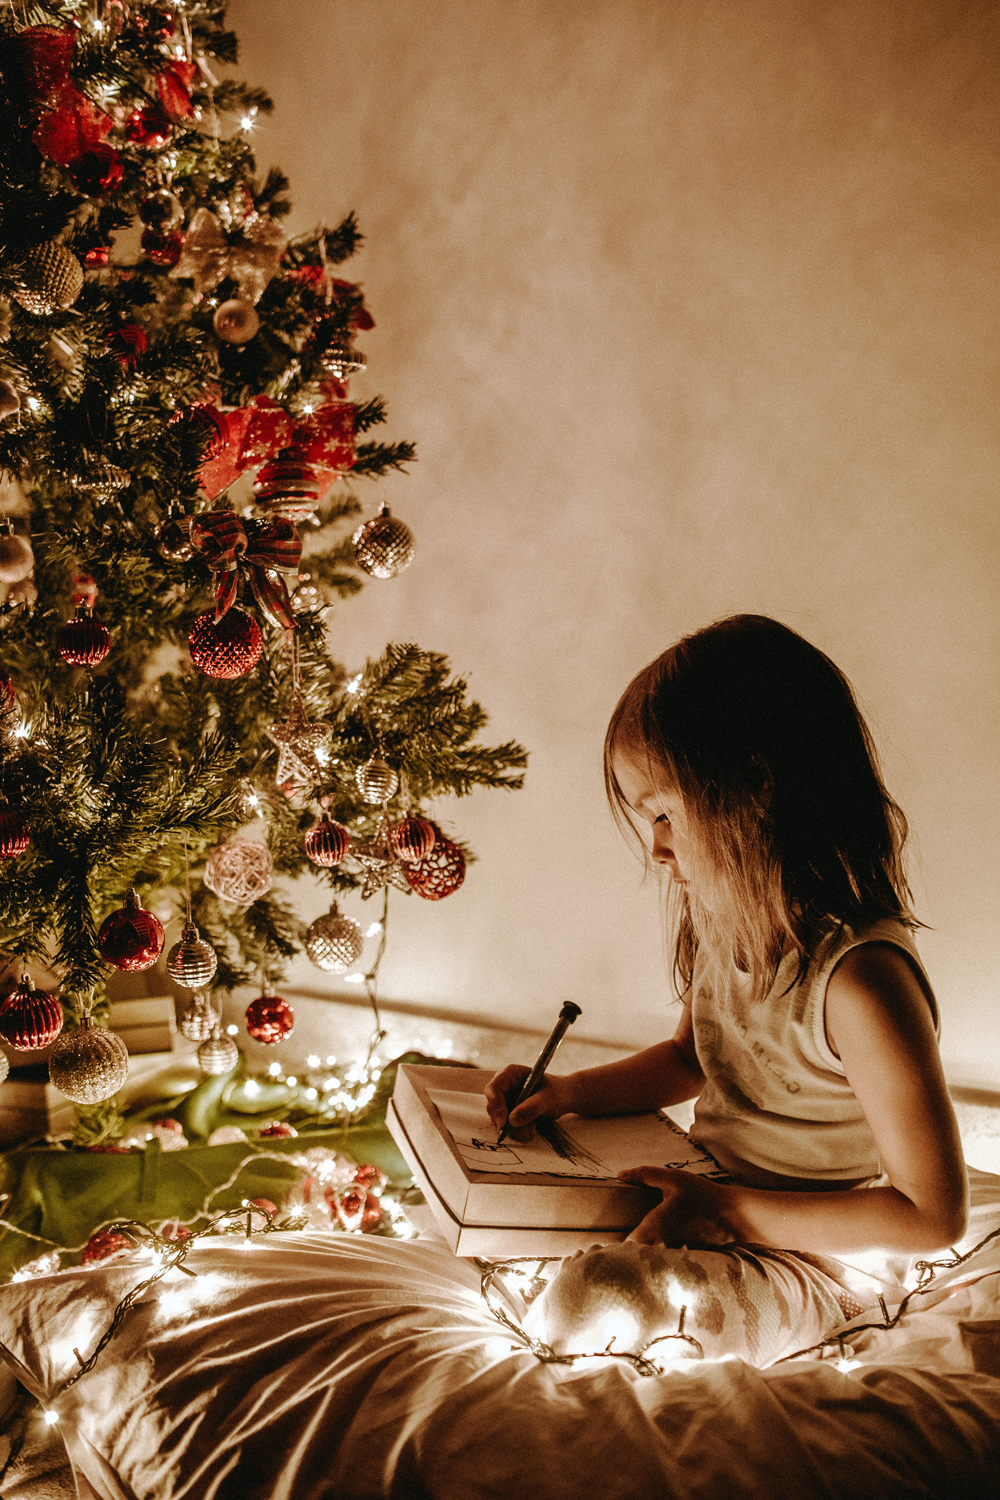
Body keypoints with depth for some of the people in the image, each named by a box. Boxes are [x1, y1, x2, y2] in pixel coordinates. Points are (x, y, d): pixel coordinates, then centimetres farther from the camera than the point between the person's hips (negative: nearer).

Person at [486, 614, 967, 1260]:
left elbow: (935, 1216, -24)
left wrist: (730, 1211, -25)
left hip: (810, 1247, -8)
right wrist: (567, 1091, 1)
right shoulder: (724, 920, -1)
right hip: (707, 1194, 8)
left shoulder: (858, 978, -29)